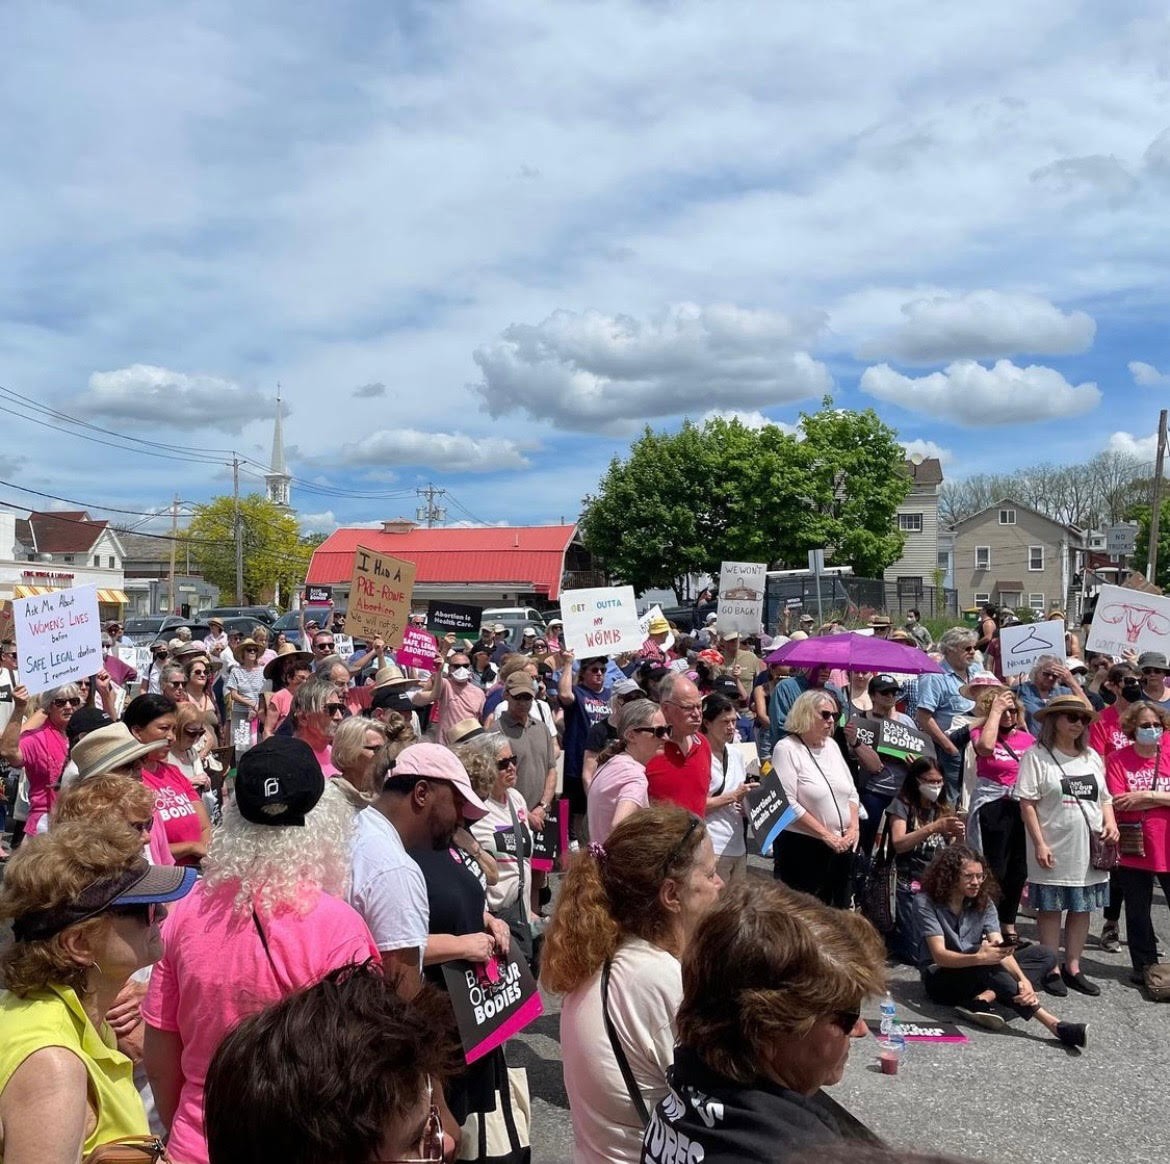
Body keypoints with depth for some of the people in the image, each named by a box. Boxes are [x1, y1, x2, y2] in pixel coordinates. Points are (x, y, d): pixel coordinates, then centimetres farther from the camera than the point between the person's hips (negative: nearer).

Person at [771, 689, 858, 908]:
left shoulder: (832, 745, 11)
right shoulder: (787, 749, -11)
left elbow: (851, 792, 15)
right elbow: (788, 804, -18)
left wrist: (854, 828, -2)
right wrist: (827, 836, -16)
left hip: (841, 847, 7)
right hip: (803, 848, -7)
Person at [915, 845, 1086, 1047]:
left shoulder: (984, 902, -1)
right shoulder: (927, 902, -16)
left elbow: (1002, 950, -13)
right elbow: (940, 956, -26)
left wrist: (1023, 979, -33)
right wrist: (979, 958, -44)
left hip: (983, 975, 6)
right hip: (941, 979, -6)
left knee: (1045, 955, -7)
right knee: (980, 954, -36)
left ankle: (985, 998, -29)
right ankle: (1052, 1024, -38)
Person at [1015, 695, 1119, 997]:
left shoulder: (1091, 757, 11)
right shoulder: (1037, 756, -7)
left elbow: (1104, 797, 18)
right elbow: (1027, 803, -10)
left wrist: (1110, 823, -1)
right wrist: (1039, 844, -15)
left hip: (1089, 847, 5)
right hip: (1054, 848, -5)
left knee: (1082, 907, 11)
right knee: (1051, 908, 3)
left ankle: (1073, 968, 22)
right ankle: (1052, 970, 13)